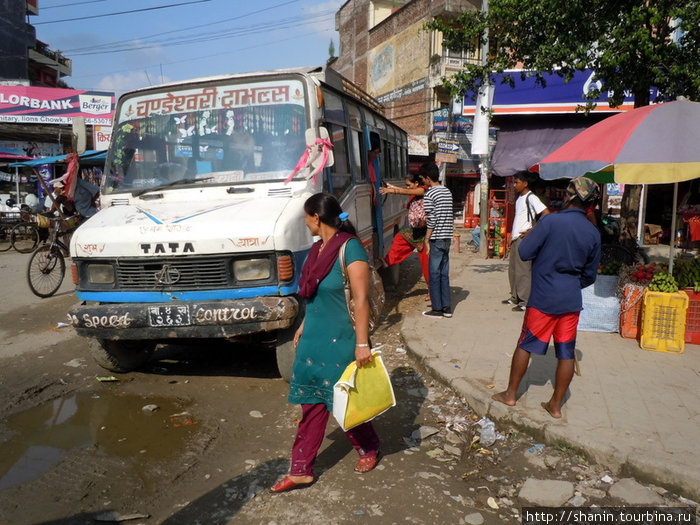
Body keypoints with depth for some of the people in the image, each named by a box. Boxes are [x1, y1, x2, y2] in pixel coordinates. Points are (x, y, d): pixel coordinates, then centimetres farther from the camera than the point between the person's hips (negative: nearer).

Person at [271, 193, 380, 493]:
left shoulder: (350, 249, -17)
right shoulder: (317, 249, 8)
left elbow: (361, 300, -19)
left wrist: (362, 343, -21)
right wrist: (303, 328, 20)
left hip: (341, 343, -8)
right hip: (313, 339, 8)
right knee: (312, 404, 12)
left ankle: (369, 449, 36)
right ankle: (301, 470, 22)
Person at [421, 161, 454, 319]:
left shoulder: (429, 194, -12)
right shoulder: (448, 192, 12)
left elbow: (432, 221, -16)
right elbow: (451, 217, 15)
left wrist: (427, 240, -10)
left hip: (437, 239, -7)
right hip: (447, 238, 7)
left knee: (434, 275, 0)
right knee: (444, 274, 12)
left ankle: (437, 309, 5)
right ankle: (447, 307, 16)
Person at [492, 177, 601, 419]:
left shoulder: (550, 221, -14)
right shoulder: (593, 233, 2)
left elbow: (524, 252, -11)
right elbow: (590, 275, 10)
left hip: (543, 298, -4)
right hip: (572, 301, 4)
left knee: (525, 345, 10)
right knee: (566, 353, 10)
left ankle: (510, 394, 21)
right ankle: (556, 405, 20)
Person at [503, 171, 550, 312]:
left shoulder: (531, 198, -11)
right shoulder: (519, 198, 17)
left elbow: (546, 214, -20)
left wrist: (533, 231, -18)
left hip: (524, 238, -9)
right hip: (516, 238, 9)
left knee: (523, 269, -8)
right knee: (512, 268, 14)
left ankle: (525, 301, -3)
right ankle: (515, 297, 25)